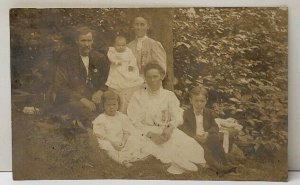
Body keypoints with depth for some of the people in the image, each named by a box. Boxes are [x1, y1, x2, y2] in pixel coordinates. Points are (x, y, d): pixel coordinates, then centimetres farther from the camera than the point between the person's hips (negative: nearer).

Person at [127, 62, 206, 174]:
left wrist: (169, 127, -22)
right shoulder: (138, 96, 5)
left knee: (187, 146, -26)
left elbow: (177, 116, 1)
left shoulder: (169, 95, 13)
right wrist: (151, 134, -20)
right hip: (146, 134, -2)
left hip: (167, 131, 2)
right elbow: (134, 123, -4)